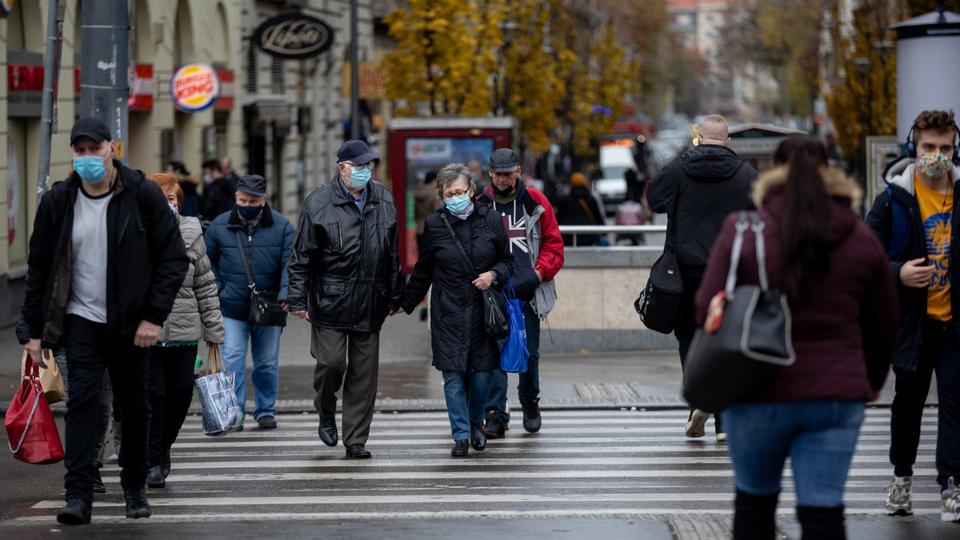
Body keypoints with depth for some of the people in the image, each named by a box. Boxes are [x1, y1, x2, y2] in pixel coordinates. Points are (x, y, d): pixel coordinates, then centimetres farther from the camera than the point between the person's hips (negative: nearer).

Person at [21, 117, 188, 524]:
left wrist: (154, 316, -12)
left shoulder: (143, 196, -7)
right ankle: (78, 494, -15)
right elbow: (39, 269, 5)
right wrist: (35, 330, 2)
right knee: (82, 399, -12)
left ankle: (134, 487, 25)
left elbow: (173, 258, -5)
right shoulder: (57, 202, -1)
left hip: (130, 323, 0)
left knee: (134, 407, 8)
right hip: (82, 319, 0)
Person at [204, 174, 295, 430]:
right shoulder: (219, 226, 1)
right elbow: (207, 262, 12)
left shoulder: (281, 227, -1)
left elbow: (290, 264, -4)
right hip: (232, 309, 0)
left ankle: (266, 411, 22)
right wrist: (217, 289, 2)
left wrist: (284, 294, -18)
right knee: (232, 360, -7)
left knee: (267, 363, 9)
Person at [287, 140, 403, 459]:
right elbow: (302, 258, -4)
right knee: (331, 361, -7)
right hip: (330, 301, -4)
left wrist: (394, 297, 18)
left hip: (370, 304, 4)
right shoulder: (319, 204, -6)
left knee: (364, 370, 4)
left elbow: (391, 254, 17)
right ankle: (326, 414, 24)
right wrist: (298, 300, -8)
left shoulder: (384, 201, 9)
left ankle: (356, 440, 10)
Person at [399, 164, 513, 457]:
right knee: (454, 373, -5)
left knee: (483, 372, 0)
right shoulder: (435, 224, 2)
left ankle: (476, 421, 27)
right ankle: (461, 435, 4)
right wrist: (405, 303, 18)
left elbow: (507, 259, 11)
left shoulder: (490, 219, 2)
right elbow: (422, 271, 13)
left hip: (483, 308, 0)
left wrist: (493, 275, -9)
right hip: (449, 312, 0)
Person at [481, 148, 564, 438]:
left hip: (528, 292, 1)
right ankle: (495, 415, -8)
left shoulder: (535, 202, 6)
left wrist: (539, 273, -5)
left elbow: (554, 244, 8)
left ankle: (530, 403, 31)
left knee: (530, 352, 9)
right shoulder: (480, 206, 6)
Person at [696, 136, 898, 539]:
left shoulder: (742, 230, -3)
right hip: (837, 396, 1)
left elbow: (707, 309, -9)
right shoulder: (862, 240, 5)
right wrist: (873, 380, 29)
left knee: (754, 501, 17)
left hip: (761, 395, -1)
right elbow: (883, 327, 13)